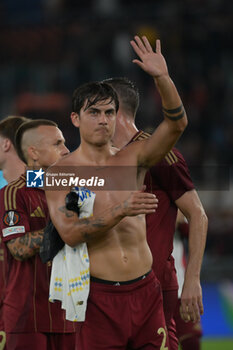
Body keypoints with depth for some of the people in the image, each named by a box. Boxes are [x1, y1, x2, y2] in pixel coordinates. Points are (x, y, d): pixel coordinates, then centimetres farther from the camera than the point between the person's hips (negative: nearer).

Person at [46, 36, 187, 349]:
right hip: (100, 297, -3)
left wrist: (162, 78, -18)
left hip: (146, 291, 3)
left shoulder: (132, 159, 10)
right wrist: (122, 211, -23)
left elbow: (176, 124, -4)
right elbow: (69, 233, -13)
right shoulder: (61, 171, 0)